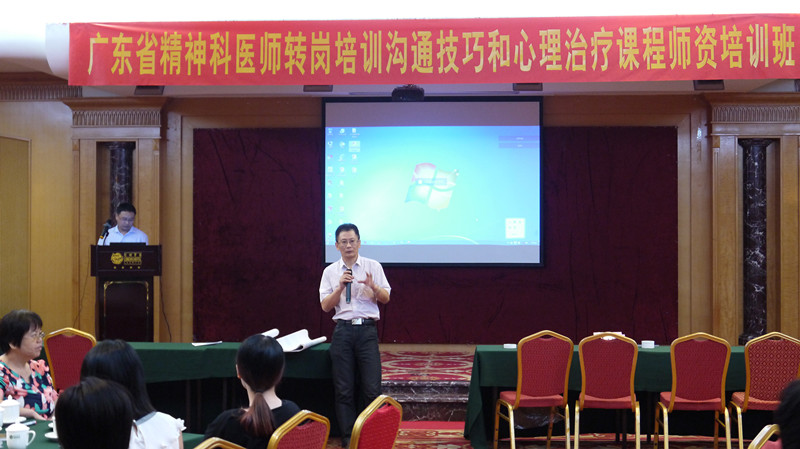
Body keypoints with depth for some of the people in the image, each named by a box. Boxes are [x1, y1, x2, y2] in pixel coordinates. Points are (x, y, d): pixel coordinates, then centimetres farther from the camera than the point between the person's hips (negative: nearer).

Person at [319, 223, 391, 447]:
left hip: (367, 329, -1)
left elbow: (385, 298, 5)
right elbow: (325, 306, 4)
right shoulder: (330, 271, 9)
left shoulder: (373, 267, 7)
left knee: (371, 388, -4)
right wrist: (340, 287, -10)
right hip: (342, 330, 1)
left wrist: (373, 287, -15)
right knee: (344, 390, 3)